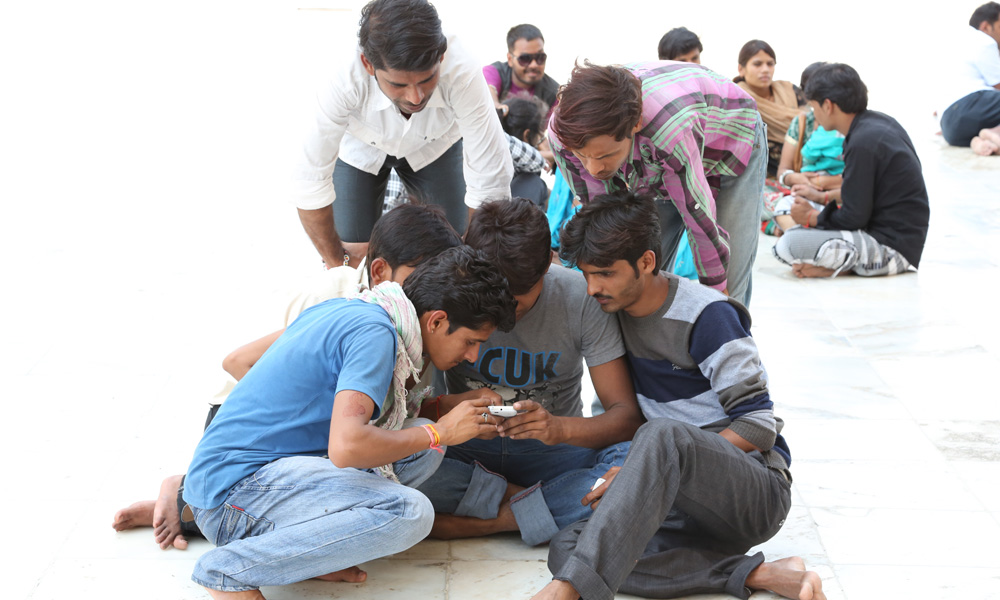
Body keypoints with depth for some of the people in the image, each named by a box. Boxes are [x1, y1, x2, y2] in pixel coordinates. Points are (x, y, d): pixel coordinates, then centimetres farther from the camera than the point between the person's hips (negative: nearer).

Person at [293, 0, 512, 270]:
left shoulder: (462, 75, -42)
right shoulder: (345, 82, -42)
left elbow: (491, 182, -35)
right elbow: (311, 180, -31)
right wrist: (338, 264, -21)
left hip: (434, 146, 1)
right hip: (360, 147, 0)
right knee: (355, 255, -10)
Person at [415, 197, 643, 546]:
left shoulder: (581, 298, -12)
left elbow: (628, 416, -13)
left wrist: (560, 428, -34)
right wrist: (455, 406, -31)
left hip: (552, 451, 0)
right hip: (467, 451, 0)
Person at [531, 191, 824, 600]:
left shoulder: (707, 316, -11)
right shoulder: (615, 311, 8)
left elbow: (760, 425, -14)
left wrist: (649, 467, -17)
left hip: (758, 491, -7)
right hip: (680, 495, 7)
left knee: (663, 434, -38)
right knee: (566, 547, -19)